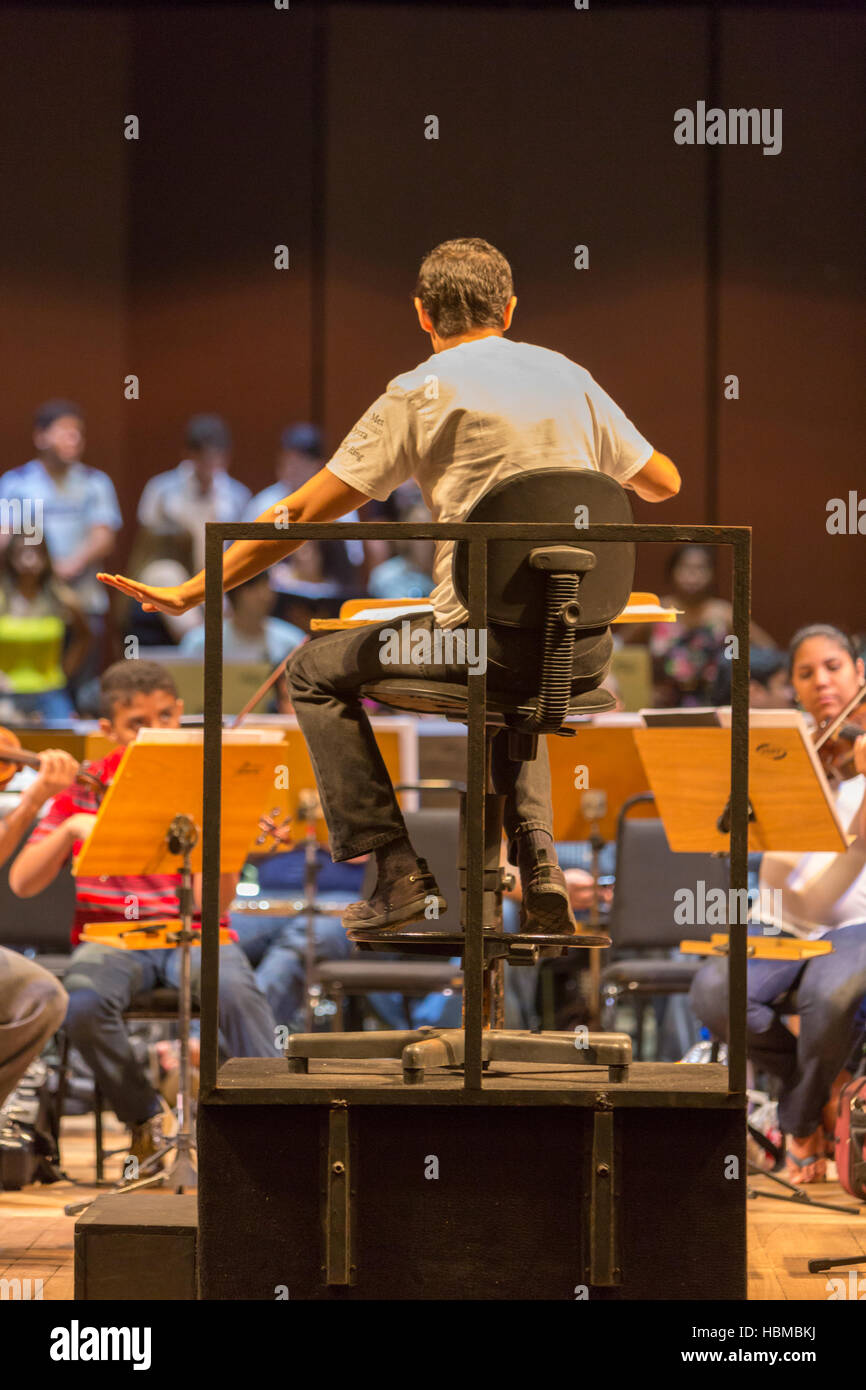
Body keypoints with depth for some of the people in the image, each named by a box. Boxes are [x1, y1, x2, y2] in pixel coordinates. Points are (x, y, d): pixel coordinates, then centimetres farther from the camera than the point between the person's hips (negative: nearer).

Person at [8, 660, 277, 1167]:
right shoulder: (85, 788, 4)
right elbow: (22, 883, -2)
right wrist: (72, 827, -18)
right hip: (112, 937, 1)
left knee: (237, 991, -35)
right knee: (84, 1003, -32)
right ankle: (147, 1118, -8)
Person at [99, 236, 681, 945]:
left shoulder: (422, 393, -1)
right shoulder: (570, 376, 13)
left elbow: (304, 513, -1)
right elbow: (664, 483, 24)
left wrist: (194, 593, 7)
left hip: (485, 634, -5)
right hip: (586, 653, 5)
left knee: (315, 672, 17)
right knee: (514, 686, 40)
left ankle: (398, 869, 7)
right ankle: (538, 859, 17)